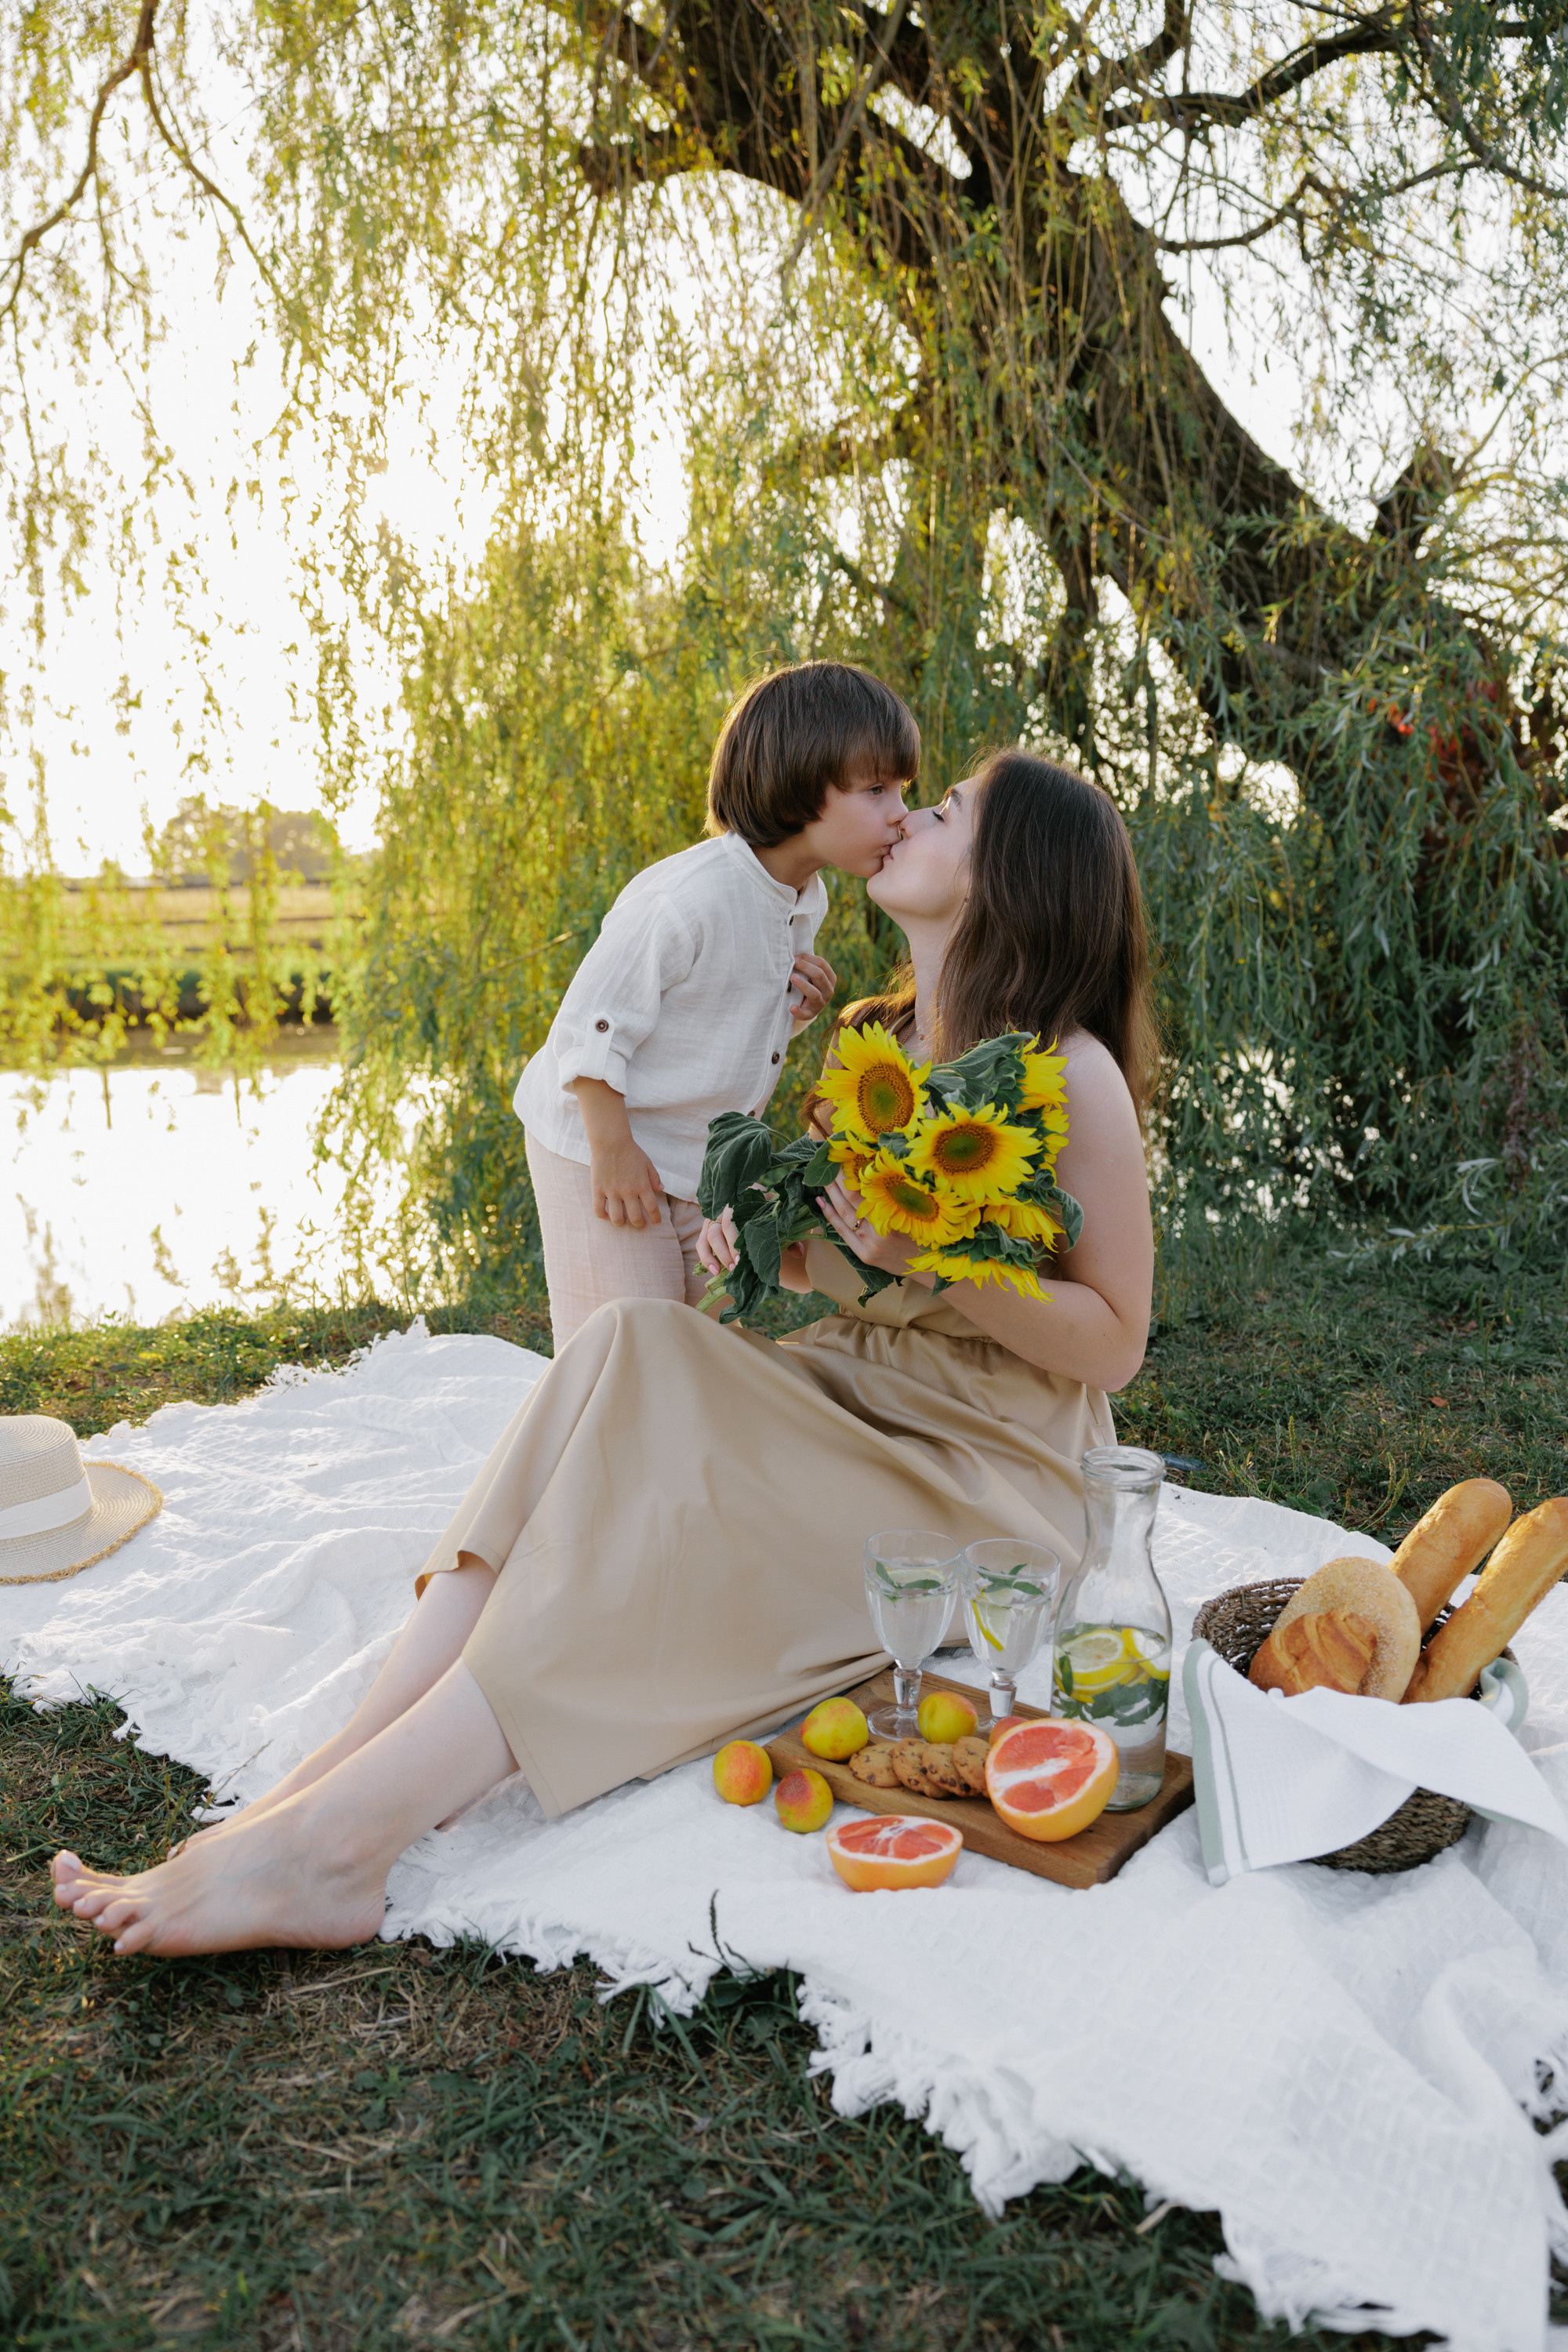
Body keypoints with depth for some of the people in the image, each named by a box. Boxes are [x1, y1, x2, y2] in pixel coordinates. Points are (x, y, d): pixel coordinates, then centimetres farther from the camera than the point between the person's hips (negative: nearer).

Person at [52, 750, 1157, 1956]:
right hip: (840, 1405, 6)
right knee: (627, 1351, -24)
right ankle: (329, 1777, -33)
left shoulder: (1075, 1077, -12)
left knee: (677, 1500, -33)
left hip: (983, 1477, -6)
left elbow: (1114, 1342, -10)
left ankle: (340, 1833, -34)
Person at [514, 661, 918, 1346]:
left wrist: (795, 1008, -8)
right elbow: (592, 1021, -23)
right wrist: (612, 1150, -20)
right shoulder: (688, 898, -28)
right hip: (603, 1157, -8)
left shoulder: (806, 899, 0)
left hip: (703, 1162, 8)